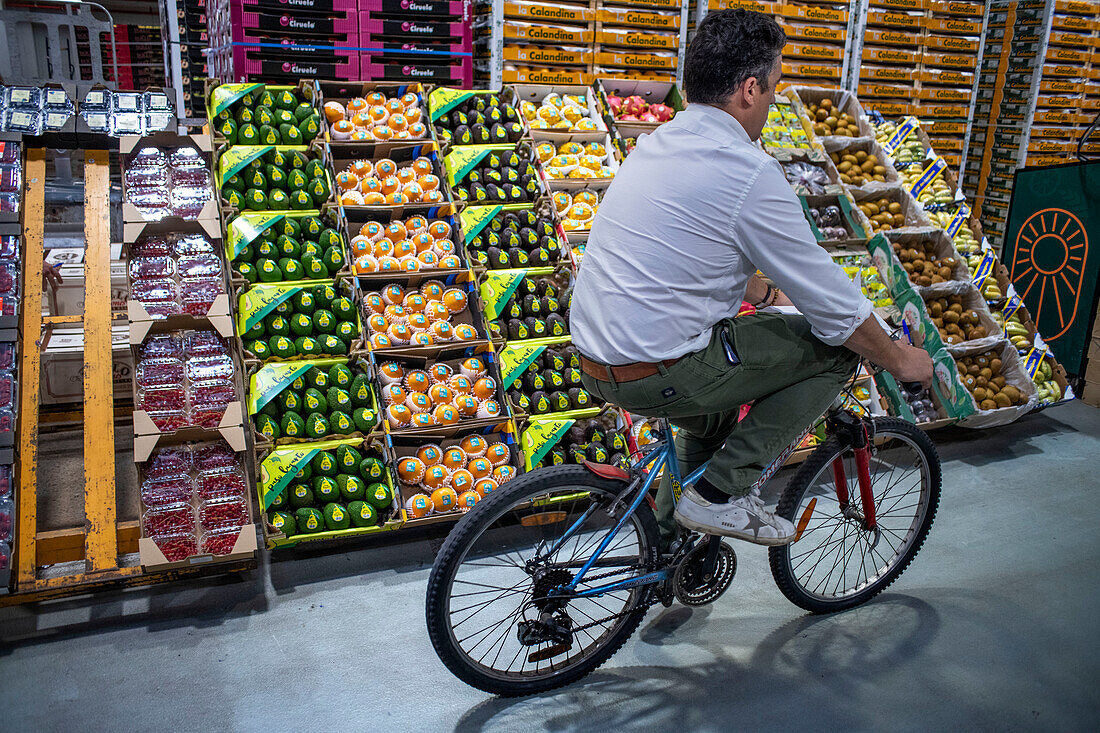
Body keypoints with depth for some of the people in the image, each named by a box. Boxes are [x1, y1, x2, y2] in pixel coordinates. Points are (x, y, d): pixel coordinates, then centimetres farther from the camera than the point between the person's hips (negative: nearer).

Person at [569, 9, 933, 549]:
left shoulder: (656, 143, 11)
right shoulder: (749, 172, -15)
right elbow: (833, 306, -8)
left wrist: (770, 295, 36)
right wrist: (901, 359, 9)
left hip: (595, 365, 9)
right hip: (658, 374, -9)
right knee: (835, 348, 3)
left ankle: (666, 541, 41)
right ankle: (723, 491, 2)